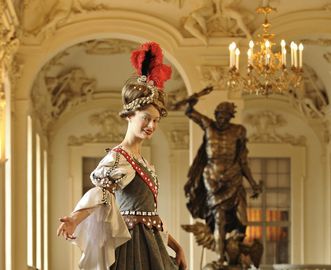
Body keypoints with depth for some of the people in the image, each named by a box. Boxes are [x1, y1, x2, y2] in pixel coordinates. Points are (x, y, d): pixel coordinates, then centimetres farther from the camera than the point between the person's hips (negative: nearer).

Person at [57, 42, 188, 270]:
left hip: (149, 246, 9)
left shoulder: (140, 159, 17)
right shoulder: (117, 158, -10)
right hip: (131, 247, -9)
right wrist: (74, 219, -48)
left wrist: (176, 246, 23)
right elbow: (100, 191, -30)